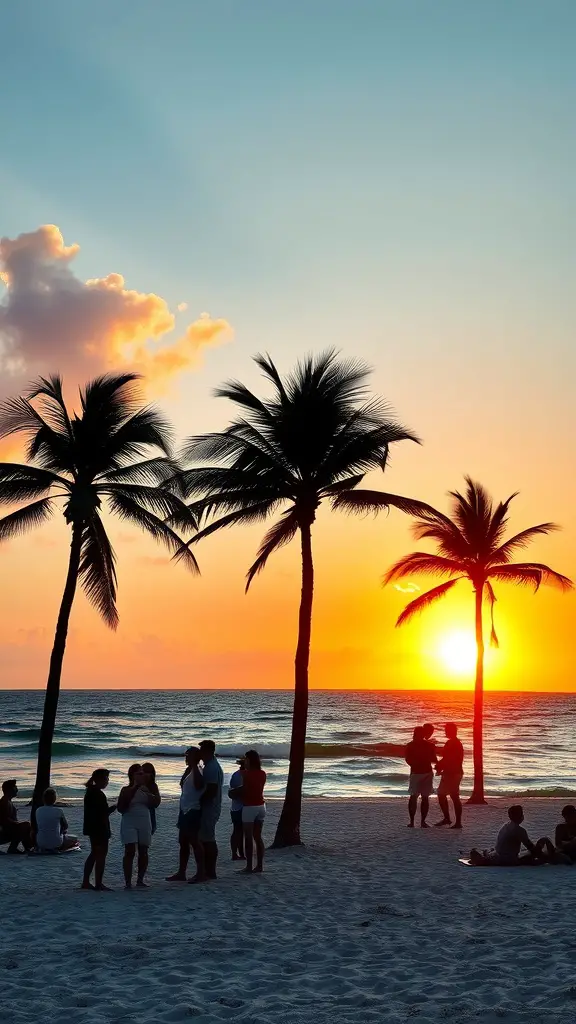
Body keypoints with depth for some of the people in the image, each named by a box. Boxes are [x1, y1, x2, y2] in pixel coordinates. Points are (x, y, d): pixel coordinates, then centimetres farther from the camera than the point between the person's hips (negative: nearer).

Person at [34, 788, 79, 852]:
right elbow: (65, 827, 1)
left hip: (40, 844, 4)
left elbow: (37, 828, 11)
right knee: (75, 838, 20)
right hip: (56, 843, -4)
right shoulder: (59, 811, -13)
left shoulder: (38, 811, -3)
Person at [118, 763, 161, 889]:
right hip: (129, 823, -3)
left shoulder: (146, 789, 9)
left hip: (144, 824, 3)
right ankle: (128, 882, -11)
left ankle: (140, 879, 18)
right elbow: (120, 808, -5)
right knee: (130, 851, -11)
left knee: (143, 852, 6)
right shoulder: (126, 790, 2)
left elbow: (155, 803, 0)